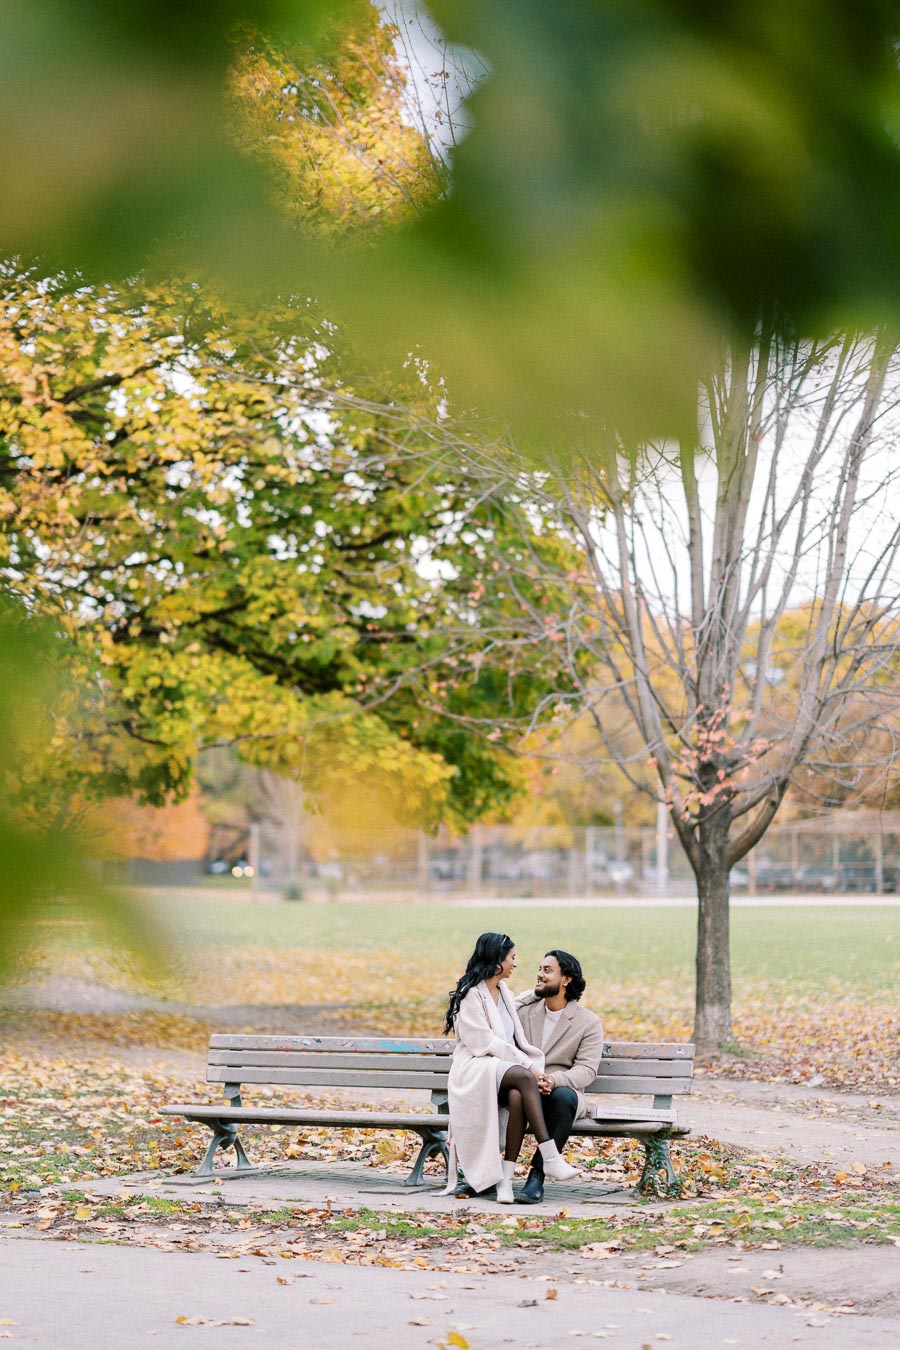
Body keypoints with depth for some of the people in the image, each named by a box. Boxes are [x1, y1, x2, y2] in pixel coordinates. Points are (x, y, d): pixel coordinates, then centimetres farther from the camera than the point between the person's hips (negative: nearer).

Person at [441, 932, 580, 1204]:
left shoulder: (504, 993, 22)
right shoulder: (471, 995, -4)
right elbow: (484, 1043, -12)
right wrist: (525, 1062, -14)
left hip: (504, 1073, 6)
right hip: (476, 1074, -6)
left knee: (517, 1097, -33)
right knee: (524, 1077, -36)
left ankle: (506, 1178, -39)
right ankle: (550, 1159, -41)